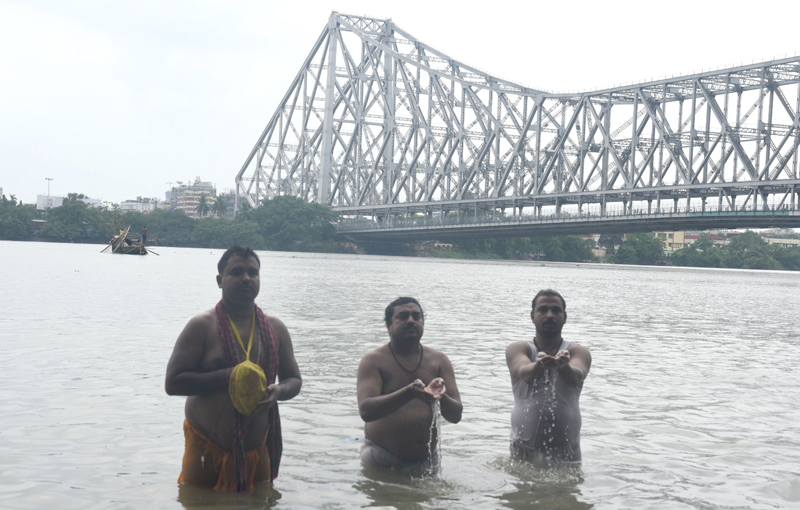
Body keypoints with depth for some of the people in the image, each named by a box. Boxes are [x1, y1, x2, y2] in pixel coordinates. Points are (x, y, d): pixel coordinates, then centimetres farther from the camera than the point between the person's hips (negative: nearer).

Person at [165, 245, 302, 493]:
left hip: (257, 450, 4)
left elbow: (294, 379, 13)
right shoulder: (202, 327, -7)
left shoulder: (275, 329, 7)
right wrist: (227, 377, -21)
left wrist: (278, 391, -12)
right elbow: (172, 382, -12)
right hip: (207, 449, -4)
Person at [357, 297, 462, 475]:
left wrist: (442, 397, -24)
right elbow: (365, 411, -19)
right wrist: (409, 393, -33)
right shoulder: (373, 361, -4)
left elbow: (455, 415, 0)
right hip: (381, 460, -3)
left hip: (427, 461, 3)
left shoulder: (439, 361, 6)